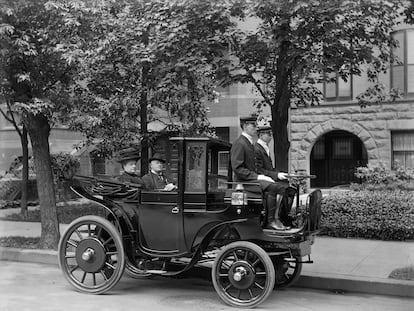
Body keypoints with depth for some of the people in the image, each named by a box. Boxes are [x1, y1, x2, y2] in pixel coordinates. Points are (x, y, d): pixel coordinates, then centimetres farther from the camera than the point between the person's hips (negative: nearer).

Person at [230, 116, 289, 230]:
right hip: (244, 181, -9)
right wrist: (258, 177, -21)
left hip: (253, 178, 9)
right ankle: (270, 221, -22)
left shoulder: (250, 143, 20)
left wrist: (263, 176, 6)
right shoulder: (239, 144, -11)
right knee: (272, 187, -29)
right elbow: (237, 168, -18)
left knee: (283, 187, -10)